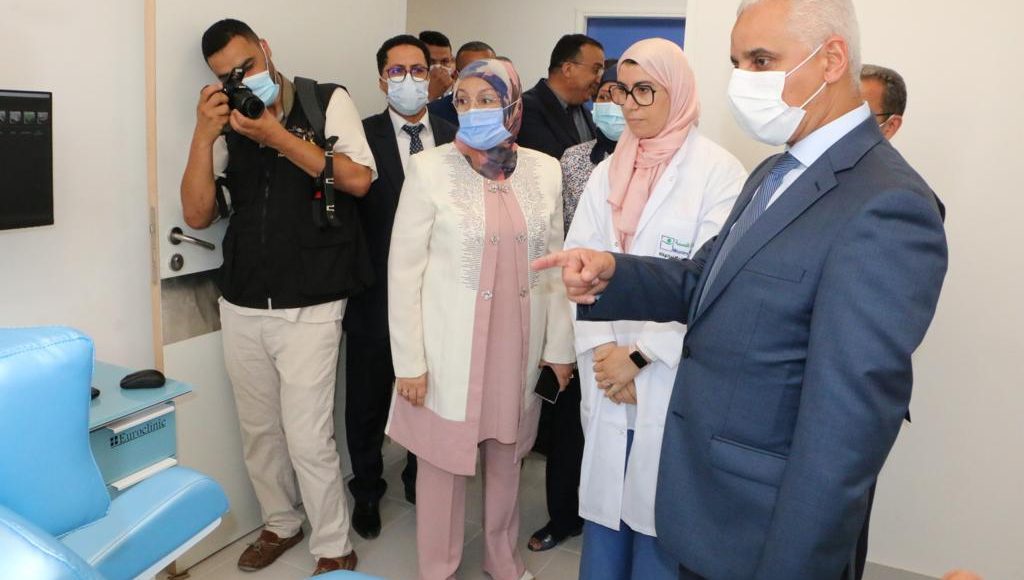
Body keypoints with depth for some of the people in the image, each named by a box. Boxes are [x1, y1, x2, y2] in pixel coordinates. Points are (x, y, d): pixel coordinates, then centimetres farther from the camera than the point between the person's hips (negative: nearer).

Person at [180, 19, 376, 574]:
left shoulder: (328, 102, -1)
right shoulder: (226, 122, 7)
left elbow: (358, 179, -13)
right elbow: (197, 215, 1)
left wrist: (279, 137, -16)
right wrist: (203, 136, -10)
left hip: (309, 308, -4)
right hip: (241, 307, 5)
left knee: (308, 437, -6)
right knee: (258, 429, 15)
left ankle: (334, 549, 15)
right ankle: (280, 522, 38)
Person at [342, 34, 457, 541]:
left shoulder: (454, 139, 3)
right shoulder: (361, 136, -5)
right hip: (377, 294, -2)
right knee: (368, 401, 14)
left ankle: (420, 478, 41)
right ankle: (367, 490, 37)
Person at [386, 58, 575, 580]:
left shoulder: (545, 170, 0)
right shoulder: (429, 169, -8)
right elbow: (403, 270, -7)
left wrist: (560, 346, 5)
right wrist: (409, 361, -9)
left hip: (518, 346, 3)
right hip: (450, 348, -3)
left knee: (507, 457, 18)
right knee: (443, 462, 10)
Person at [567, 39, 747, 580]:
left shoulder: (718, 172, -8)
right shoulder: (607, 173, 9)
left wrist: (640, 355, -13)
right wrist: (603, 349, -10)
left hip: (675, 377, -4)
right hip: (606, 372, 5)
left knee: (660, 509, 7)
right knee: (604, 496, 14)